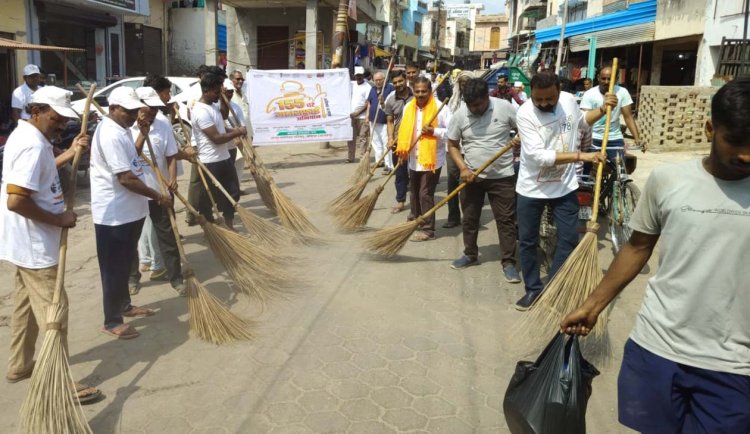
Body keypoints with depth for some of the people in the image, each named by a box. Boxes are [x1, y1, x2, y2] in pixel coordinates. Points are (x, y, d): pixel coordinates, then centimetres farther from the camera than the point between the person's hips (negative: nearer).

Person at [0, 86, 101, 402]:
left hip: (27, 242, 11)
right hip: (34, 245, -11)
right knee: (53, 310, -4)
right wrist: (58, 219, -21)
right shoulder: (33, 144, -24)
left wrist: (70, 154, 9)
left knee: (27, 304, 21)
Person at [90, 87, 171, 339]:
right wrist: (158, 197, -17)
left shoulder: (120, 130, 10)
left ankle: (125, 306, 37)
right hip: (114, 214, -10)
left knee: (125, 264, 22)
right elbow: (126, 178, -25)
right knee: (114, 268, 1)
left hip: (129, 210, 10)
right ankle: (112, 321, 12)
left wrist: (143, 135, 11)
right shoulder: (110, 135, -22)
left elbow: (132, 159, 23)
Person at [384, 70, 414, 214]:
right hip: (398, 141, 2)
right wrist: (391, 139, -7)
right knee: (400, 172, 8)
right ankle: (400, 201, 17)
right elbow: (390, 122, 5)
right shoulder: (390, 100, -1)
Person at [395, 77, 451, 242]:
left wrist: (434, 131, -24)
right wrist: (402, 150, 0)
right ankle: (415, 220, 36)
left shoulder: (440, 108, -12)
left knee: (426, 194, -6)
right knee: (414, 192, 18)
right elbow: (404, 131, 13)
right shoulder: (408, 108, 5)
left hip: (432, 159, -6)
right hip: (414, 159, 6)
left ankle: (428, 229, 3)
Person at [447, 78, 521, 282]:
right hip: (471, 176, 2)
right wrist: (463, 168, -13)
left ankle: (509, 262, 10)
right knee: (469, 218, 12)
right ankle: (470, 254, 30)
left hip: (502, 176, -2)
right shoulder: (459, 115, -7)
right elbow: (452, 145, 0)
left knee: (506, 219, 1)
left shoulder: (504, 107, -10)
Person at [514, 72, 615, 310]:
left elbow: (581, 121, 19)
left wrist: (603, 109, 3)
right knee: (527, 242, 8)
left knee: (569, 239, 5)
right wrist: (581, 155, -34)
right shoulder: (525, 114, -21)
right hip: (531, 189, -3)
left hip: (564, 186, 3)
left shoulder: (569, 100, -6)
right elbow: (539, 156, -30)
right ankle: (533, 289, 27)